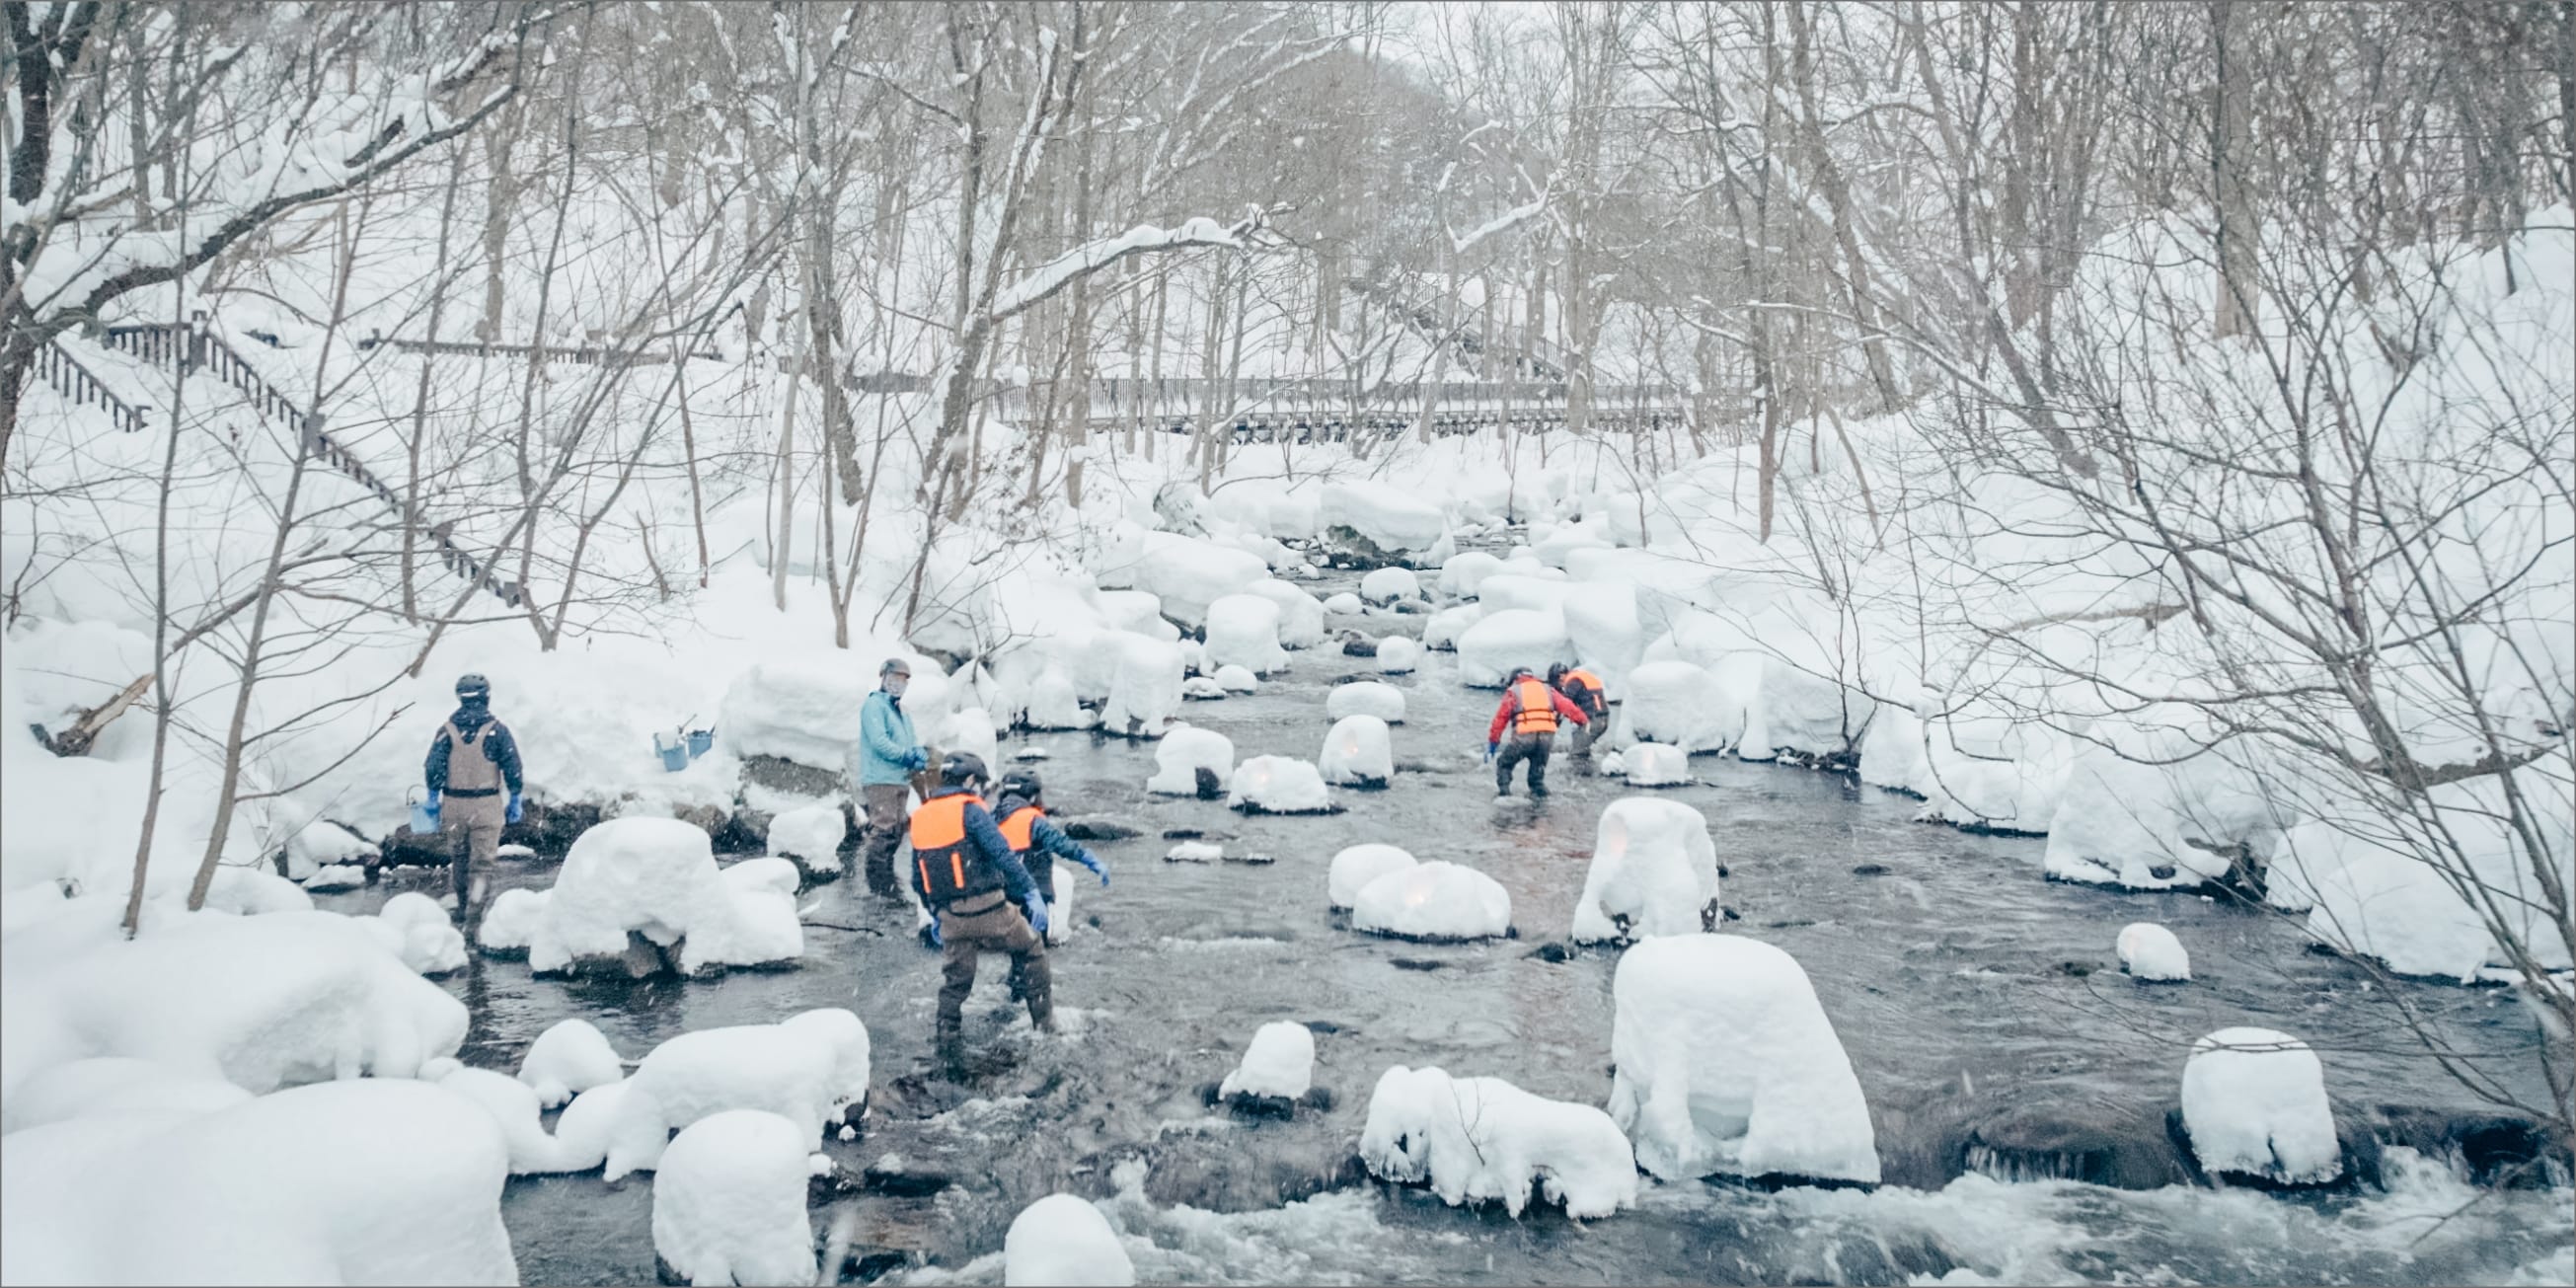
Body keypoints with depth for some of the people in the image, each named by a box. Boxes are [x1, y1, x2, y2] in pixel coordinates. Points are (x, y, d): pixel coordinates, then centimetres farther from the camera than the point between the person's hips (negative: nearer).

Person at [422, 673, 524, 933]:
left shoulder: (447, 730, 0)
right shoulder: (497, 730, -5)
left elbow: (433, 768, -3)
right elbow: (513, 770, -5)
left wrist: (433, 800, 5)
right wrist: (515, 802, 4)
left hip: (454, 804, 2)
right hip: (487, 805, -2)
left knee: (459, 860, 17)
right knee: (482, 863, -1)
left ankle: (463, 913, 30)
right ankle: (473, 918, -12)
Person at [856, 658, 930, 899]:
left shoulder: (901, 711, 23)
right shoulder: (874, 705, -4)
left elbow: (913, 743, 17)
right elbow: (879, 742, -15)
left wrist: (920, 756, -6)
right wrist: (909, 757, -15)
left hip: (900, 779, 9)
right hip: (880, 779, -9)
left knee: (896, 831, 11)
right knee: (883, 829, -13)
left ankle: (887, 880, 18)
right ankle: (879, 883, -12)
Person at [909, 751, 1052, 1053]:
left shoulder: (920, 818, 12)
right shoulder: (970, 810, -9)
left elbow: (918, 880, 18)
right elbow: (1003, 855, -20)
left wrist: (934, 915, 29)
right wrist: (1031, 893, -20)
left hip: (951, 918, 5)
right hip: (988, 911, -5)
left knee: (955, 977, 18)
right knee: (1031, 949, 15)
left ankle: (947, 1038, 21)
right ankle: (1044, 1022, 18)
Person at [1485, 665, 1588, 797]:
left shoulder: (1513, 691, 15)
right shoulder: (1547, 690, 25)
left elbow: (1501, 717, 10)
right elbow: (1567, 706, 14)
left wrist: (1492, 742, 13)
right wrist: (1584, 721, 13)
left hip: (1524, 736, -3)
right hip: (1548, 735, 3)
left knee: (1504, 764, 15)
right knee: (1538, 768, 24)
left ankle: (1504, 792, 3)